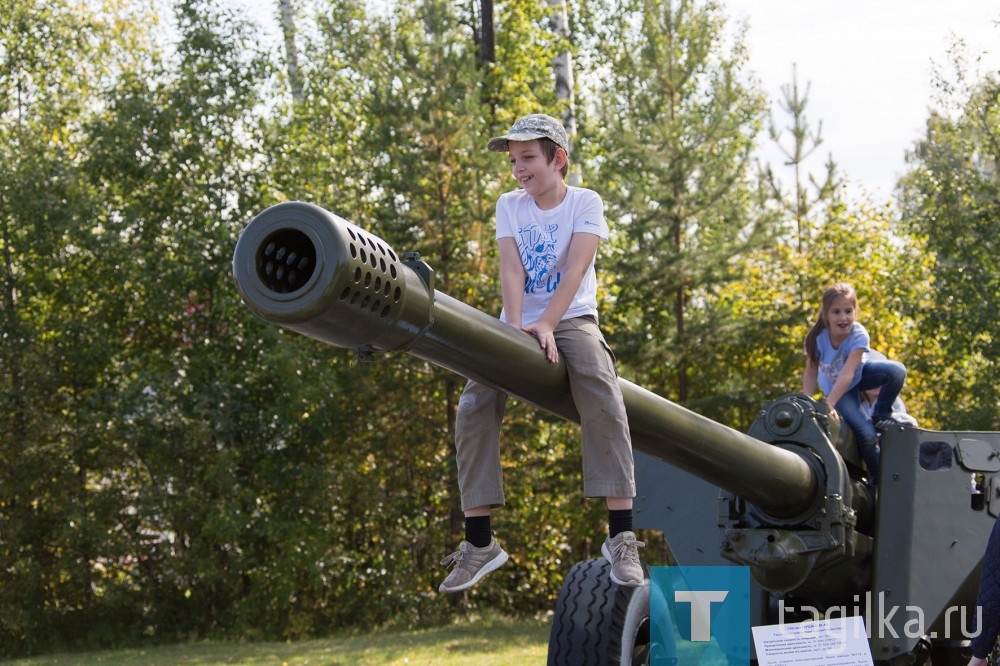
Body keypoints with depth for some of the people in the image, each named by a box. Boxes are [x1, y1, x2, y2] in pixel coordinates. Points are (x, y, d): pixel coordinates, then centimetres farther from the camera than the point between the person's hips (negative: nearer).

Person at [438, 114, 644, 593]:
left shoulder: (586, 203, 0)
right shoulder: (510, 206, 8)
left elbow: (576, 269, -14)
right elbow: (511, 270, -5)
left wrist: (545, 325, -28)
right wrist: (515, 328, -23)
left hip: (571, 319, -3)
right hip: (519, 323, 3)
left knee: (601, 394, -32)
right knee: (474, 405, -19)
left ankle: (620, 537, -33)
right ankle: (479, 542, -12)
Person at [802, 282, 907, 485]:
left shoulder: (859, 335, -31)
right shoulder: (818, 338, -27)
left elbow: (847, 374, -40)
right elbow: (810, 373, -18)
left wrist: (829, 403, -49)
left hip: (860, 375, 0)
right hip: (835, 387, 0)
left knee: (897, 370, -31)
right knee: (866, 434, -20)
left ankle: (880, 416, -8)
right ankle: (877, 478, 4)